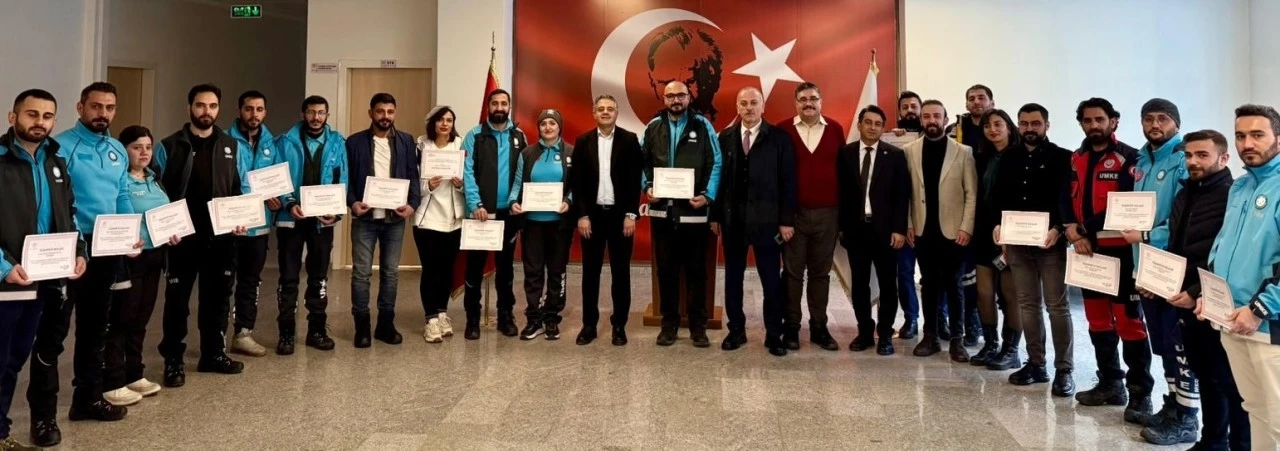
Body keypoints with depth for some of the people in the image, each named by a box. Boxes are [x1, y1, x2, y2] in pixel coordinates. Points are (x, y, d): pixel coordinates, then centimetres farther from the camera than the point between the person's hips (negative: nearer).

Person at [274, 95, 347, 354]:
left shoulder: (337, 143, 3)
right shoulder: (285, 142, -1)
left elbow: (342, 181, 1)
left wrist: (337, 211, -13)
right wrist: (289, 204, -21)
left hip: (323, 219, 2)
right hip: (291, 218, -1)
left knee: (319, 277, 11)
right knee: (289, 277, 2)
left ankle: (317, 330, 21)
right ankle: (287, 333, 11)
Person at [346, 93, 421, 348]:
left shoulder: (406, 141, 7)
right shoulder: (354, 142, 2)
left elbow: (413, 175, 4)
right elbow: (345, 176, 1)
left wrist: (413, 203, -11)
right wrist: (352, 202, -15)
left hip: (395, 217, 2)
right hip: (365, 218, -2)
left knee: (391, 272, 8)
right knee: (361, 273, 1)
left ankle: (386, 324, 18)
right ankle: (362, 326, 11)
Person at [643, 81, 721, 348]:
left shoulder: (702, 126, 1)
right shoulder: (653, 127, 8)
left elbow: (715, 163, -2)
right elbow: (643, 161, 10)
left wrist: (708, 195, -13)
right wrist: (647, 186, -6)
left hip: (693, 209, -2)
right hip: (662, 209, 2)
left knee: (696, 269, 5)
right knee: (666, 268, 9)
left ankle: (698, 325, 14)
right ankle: (669, 323, 20)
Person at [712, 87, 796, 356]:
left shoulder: (779, 138, -1)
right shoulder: (725, 138, 7)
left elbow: (787, 181, -4)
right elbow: (719, 177, 5)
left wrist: (787, 220, -8)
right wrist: (715, 216, 2)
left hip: (766, 219, -3)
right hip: (732, 218, 3)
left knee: (771, 279, 3)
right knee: (733, 277, 9)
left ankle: (774, 334, 14)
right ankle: (736, 330, 21)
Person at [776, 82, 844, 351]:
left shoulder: (835, 129, 5)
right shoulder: (783, 130, -2)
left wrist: (844, 210, 2)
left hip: (827, 213, 2)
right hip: (794, 212, -2)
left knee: (821, 272, 10)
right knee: (792, 271, 5)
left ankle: (819, 327, 19)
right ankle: (791, 327, 14)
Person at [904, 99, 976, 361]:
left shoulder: (963, 152, -2)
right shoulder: (909, 151, 3)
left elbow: (972, 194, -4)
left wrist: (966, 228, -10)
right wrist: (907, 225, -1)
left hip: (952, 230, -2)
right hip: (923, 230, 2)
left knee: (952, 285, 5)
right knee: (928, 284, 9)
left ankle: (957, 339, 13)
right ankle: (930, 336, 17)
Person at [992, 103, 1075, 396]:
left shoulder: (1061, 157, -1)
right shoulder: (1010, 159, 12)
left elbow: (1067, 198, -10)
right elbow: (998, 196, 13)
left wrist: (1057, 228, -25)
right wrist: (998, 225, -4)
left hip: (1049, 242, -5)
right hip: (1017, 242, 5)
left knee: (1057, 305, -1)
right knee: (1028, 305, 10)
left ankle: (1064, 370, 4)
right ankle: (1036, 363, 19)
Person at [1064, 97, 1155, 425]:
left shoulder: (1128, 159, -7)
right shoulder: (1076, 159, 12)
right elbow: (1068, 199, 7)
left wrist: (1086, 230, -16)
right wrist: (1073, 231, -8)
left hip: (1120, 250, -7)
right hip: (1087, 250, 7)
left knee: (1129, 321, -5)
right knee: (1097, 320, 13)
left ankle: (1140, 392, 2)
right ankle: (1110, 383, 25)